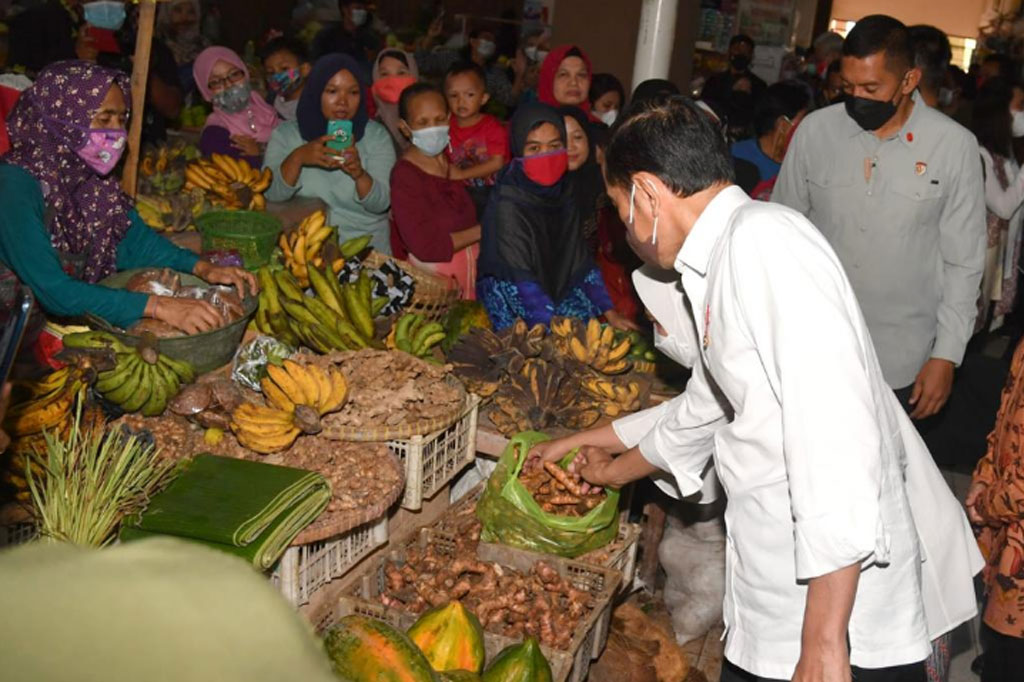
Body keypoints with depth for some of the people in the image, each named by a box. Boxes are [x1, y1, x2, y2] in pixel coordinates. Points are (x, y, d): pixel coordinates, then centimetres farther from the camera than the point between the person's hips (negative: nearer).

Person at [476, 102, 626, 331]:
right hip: (516, 316, -6)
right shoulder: (507, 204, -18)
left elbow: (581, 261, 3)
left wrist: (610, 313, -4)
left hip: (557, 295, 6)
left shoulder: (563, 194, 2)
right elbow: (520, 278, -23)